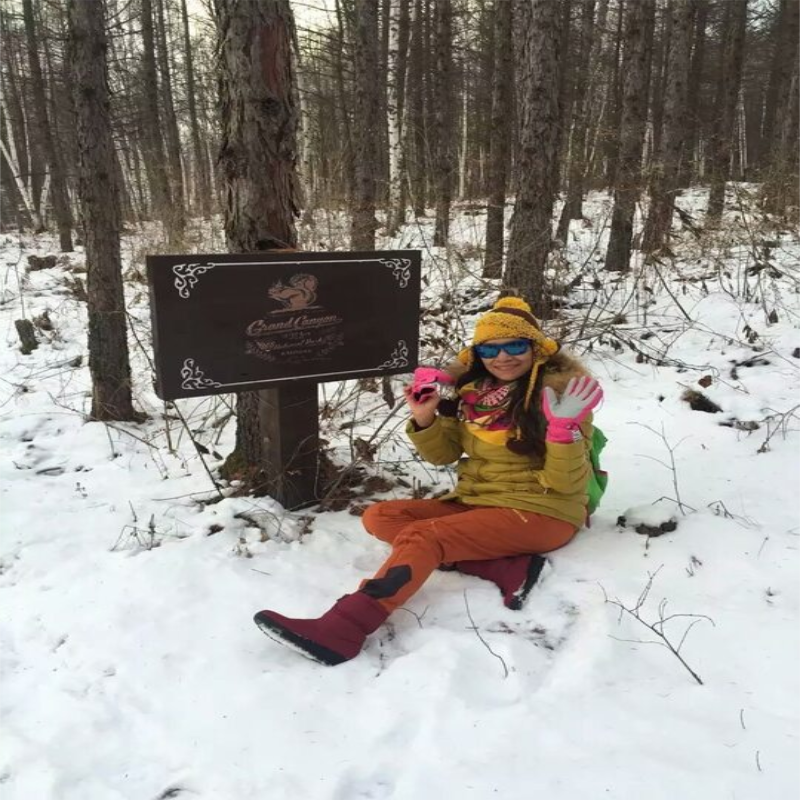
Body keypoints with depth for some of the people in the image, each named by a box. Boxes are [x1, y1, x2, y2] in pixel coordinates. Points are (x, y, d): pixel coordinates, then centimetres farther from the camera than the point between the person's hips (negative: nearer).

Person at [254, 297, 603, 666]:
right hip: (476, 503, 8)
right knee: (380, 517, -9)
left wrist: (563, 427, -30)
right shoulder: (474, 385, 6)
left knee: (420, 537, -27)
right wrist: (424, 420, -8)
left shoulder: (559, 389, -10)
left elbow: (563, 483, -13)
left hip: (540, 512, -7)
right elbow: (444, 454, 11)